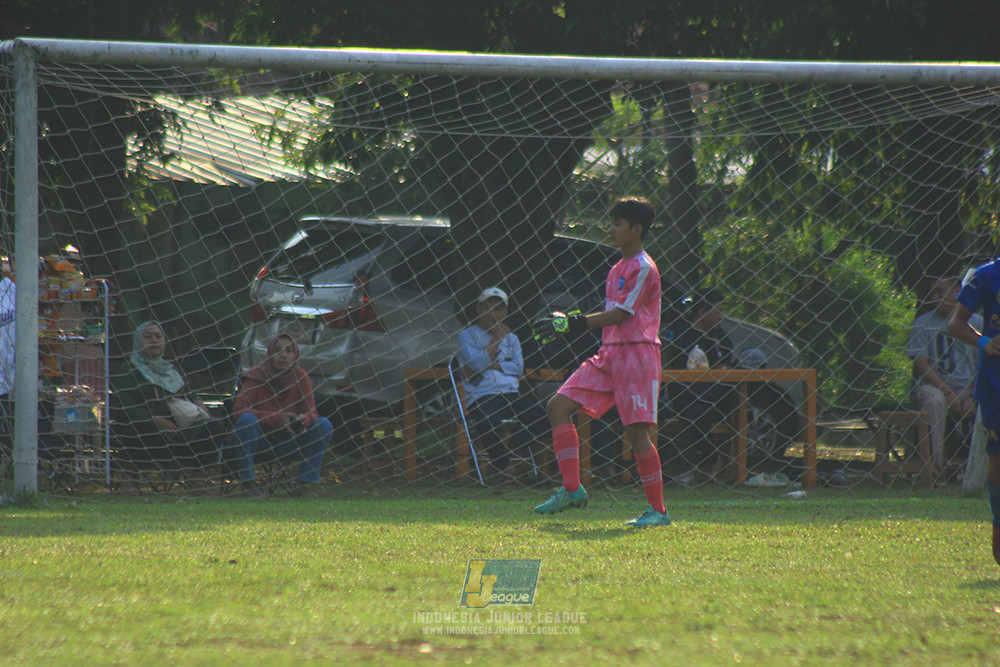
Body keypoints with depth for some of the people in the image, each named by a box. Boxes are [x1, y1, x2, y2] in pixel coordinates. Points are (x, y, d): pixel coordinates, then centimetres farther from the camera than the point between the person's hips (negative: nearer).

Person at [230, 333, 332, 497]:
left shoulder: (300, 377, -4)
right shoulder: (256, 376, -14)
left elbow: (311, 412, -5)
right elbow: (239, 409, -25)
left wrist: (303, 420, -32)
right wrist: (276, 419, -35)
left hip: (284, 442, 4)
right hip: (258, 439, -4)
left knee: (324, 425, -15)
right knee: (247, 419, -36)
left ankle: (306, 483, -16)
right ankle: (248, 482, -29)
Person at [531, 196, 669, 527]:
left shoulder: (643, 269, -10)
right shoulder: (618, 269, 18)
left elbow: (619, 314, -16)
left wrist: (570, 323, -18)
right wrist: (567, 321, 12)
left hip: (636, 353, -9)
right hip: (608, 353, 9)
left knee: (636, 430, -9)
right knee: (559, 406, -1)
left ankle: (658, 510, 0)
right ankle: (571, 489, -2)